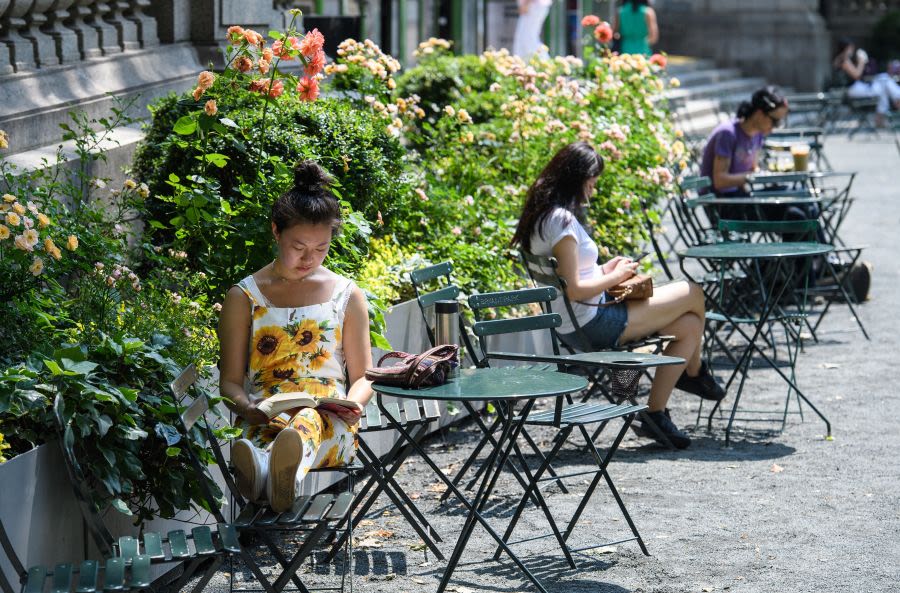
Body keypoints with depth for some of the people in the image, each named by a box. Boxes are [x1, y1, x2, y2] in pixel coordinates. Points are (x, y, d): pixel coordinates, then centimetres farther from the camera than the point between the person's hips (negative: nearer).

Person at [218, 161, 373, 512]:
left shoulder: (347, 296, 19)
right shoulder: (244, 297, 15)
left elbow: (362, 377, 19)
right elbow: (230, 380, 12)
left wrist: (352, 404, -7)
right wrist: (247, 408, -13)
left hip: (330, 423, 0)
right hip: (263, 421, 1)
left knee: (309, 420, -41)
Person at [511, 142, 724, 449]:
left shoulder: (545, 215, 11)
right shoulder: (562, 220, -20)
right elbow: (574, 290, -23)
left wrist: (604, 270, 10)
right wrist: (615, 277, -9)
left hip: (577, 325, 10)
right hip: (592, 324, -10)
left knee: (689, 326, 8)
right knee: (692, 294, 1)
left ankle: (654, 413, 10)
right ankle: (694, 372, 27)